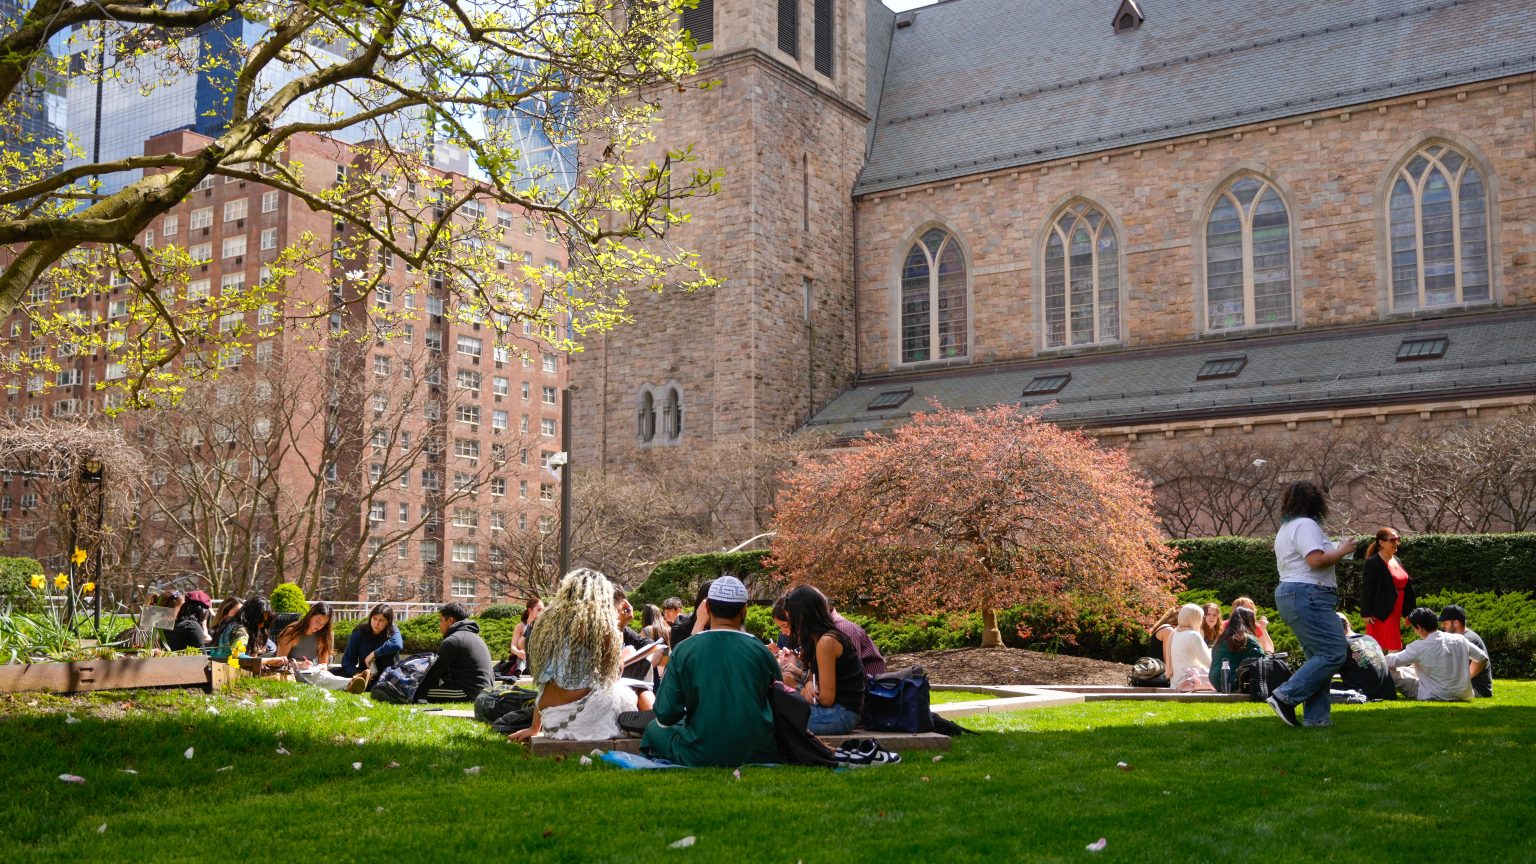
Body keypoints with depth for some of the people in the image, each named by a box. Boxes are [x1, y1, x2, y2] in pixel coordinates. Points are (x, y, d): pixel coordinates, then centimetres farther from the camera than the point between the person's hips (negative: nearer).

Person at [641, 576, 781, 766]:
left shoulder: (683, 651, -7)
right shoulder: (762, 651, -3)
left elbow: (665, 716, -6)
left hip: (700, 756, -1)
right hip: (758, 754, 1)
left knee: (654, 728, 25)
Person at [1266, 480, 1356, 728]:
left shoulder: (1285, 529, 22)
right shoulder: (1305, 525, -10)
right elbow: (1316, 560, -22)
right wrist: (1342, 551, -7)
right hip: (1308, 596, -11)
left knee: (1319, 656, 10)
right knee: (1334, 652, -14)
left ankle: (1316, 717, 6)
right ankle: (1286, 696, -15)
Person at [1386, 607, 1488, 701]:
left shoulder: (1419, 647, -17)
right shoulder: (1459, 639, -2)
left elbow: (1391, 662, -9)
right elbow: (1483, 658, 11)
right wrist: (1467, 677, 23)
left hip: (1433, 697, -6)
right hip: (1463, 696, 6)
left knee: (1391, 672, -1)